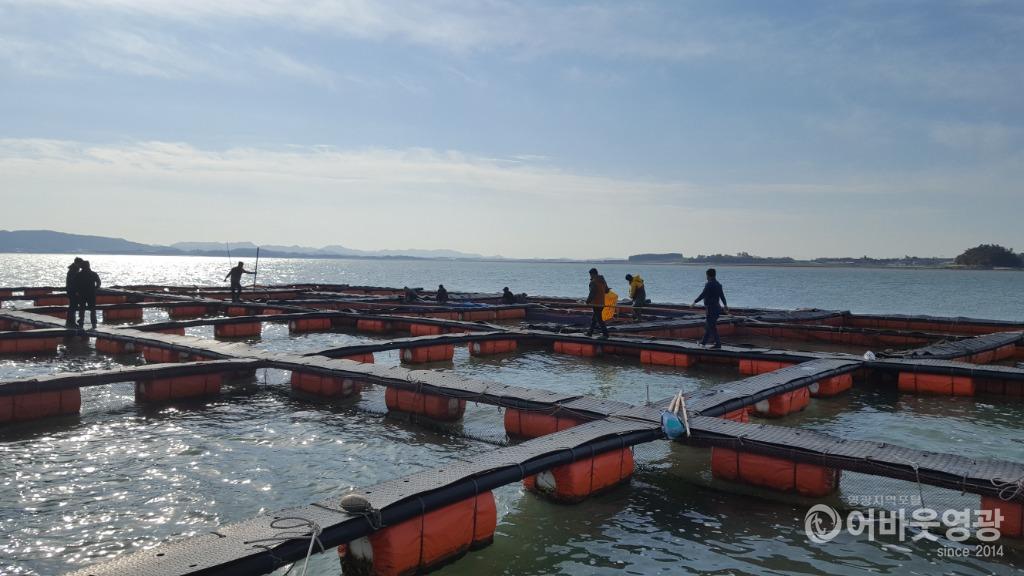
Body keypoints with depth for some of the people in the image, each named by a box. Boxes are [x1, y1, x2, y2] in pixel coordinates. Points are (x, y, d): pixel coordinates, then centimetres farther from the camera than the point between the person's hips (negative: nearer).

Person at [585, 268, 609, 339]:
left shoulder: (593, 282, -17)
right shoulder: (603, 281, 10)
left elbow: (592, 293, -21)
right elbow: (606, 291, 19)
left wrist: (588, 301, -11)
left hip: (596, 303, -9)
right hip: (602, 303, 9)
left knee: (599, 319, -5)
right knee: (594, 318, 19)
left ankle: (605, 333, -7)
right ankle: (590, 332, 27)